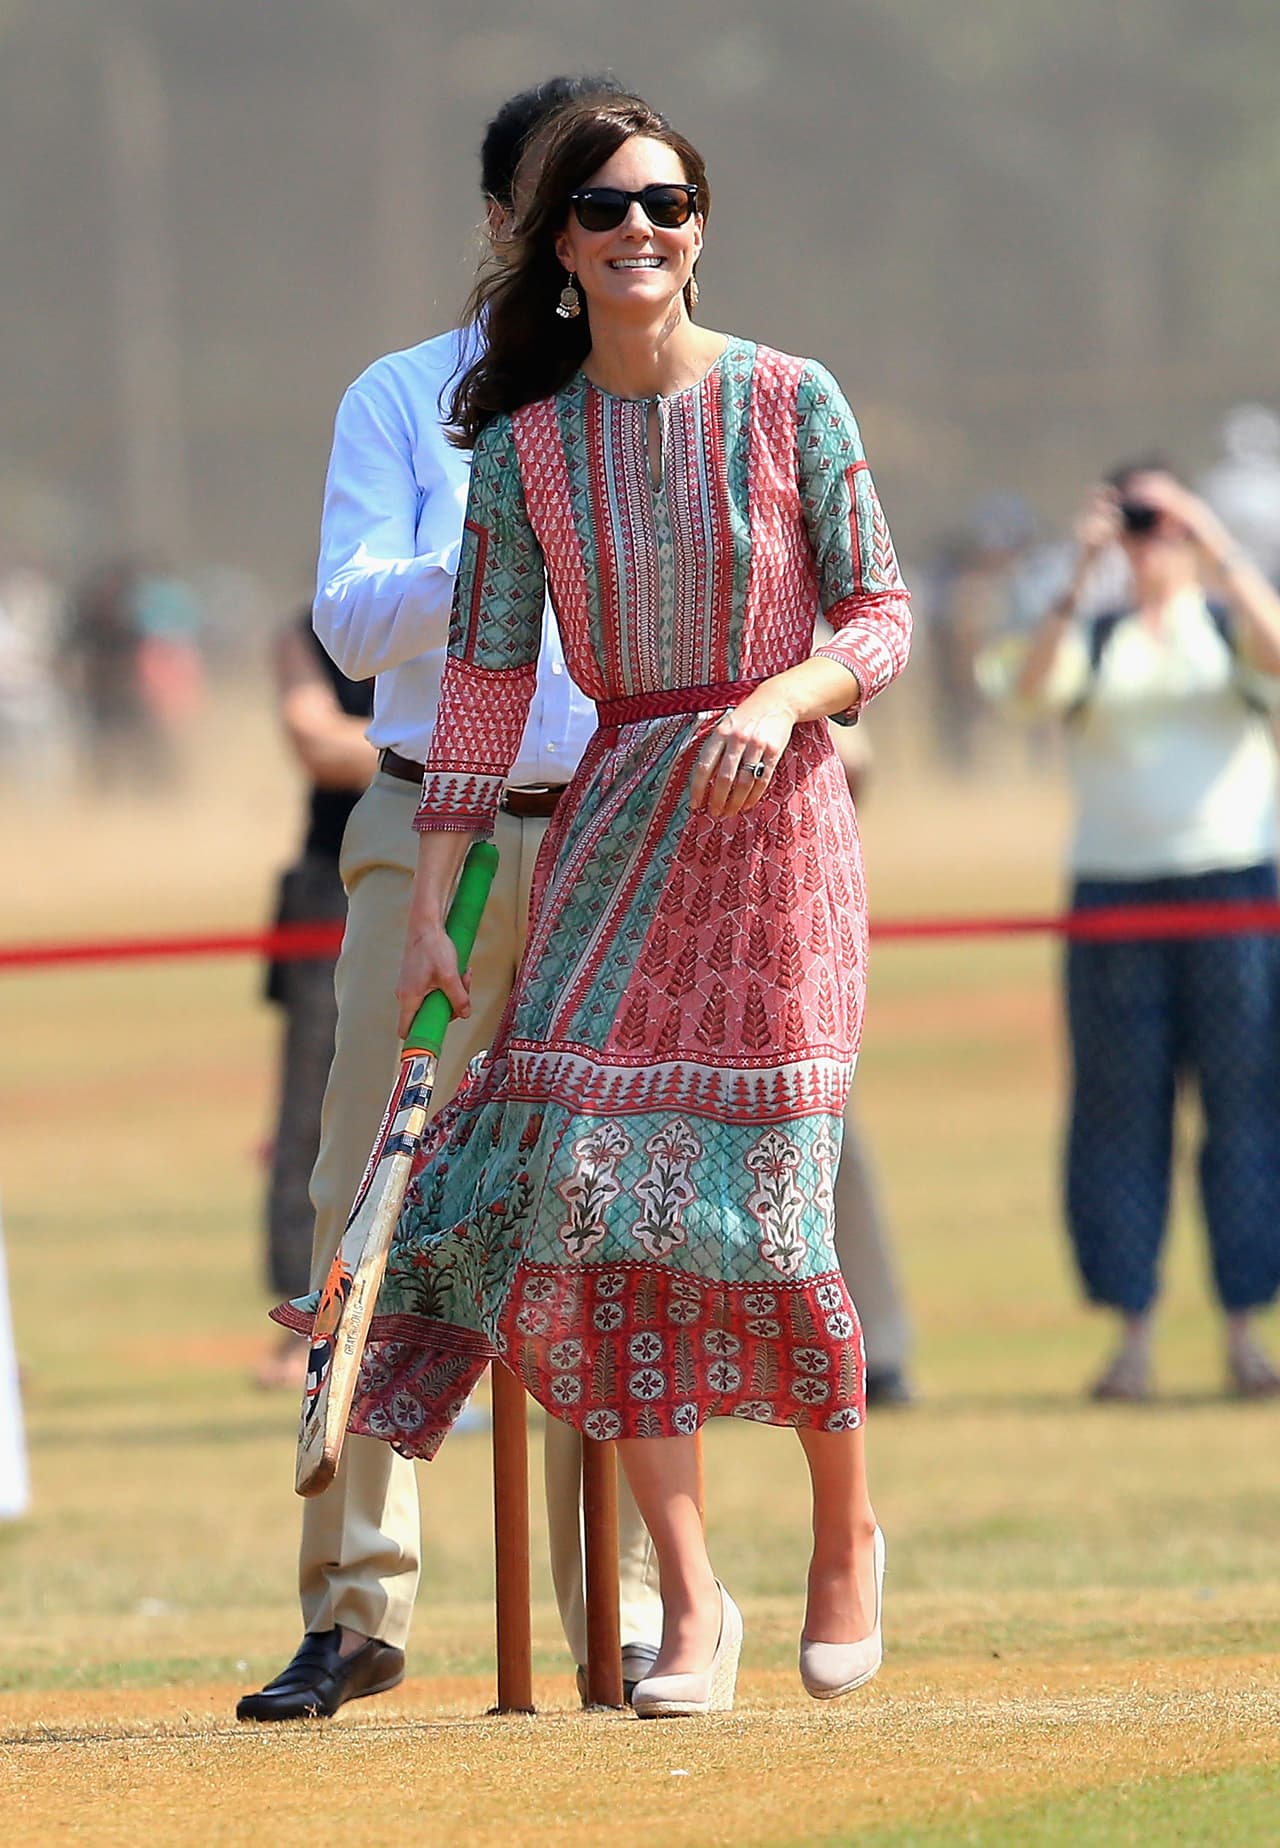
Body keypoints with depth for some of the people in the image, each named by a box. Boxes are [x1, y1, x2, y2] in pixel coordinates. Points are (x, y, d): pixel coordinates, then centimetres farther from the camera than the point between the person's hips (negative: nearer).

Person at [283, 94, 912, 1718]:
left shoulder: (788, 403, -1)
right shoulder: (526, 448, 4)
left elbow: (878, 618, 1)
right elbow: (483, 688, 5)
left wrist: (779, 705, -19)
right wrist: (427, 913, 2)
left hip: (774, 813, -2)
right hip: (613, 822, 2)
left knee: (759, 1208, -6)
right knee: (589, 1173, -10)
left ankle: (848, 1534, 20)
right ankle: (689, 1599, -5)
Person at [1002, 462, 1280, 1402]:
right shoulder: (1093, 637, 12)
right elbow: (1034, 687, -9)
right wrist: (1079, 578, -17)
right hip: (1113, 884, 1)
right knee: (1120, 1106, -2)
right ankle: (1133, 1333, 1)